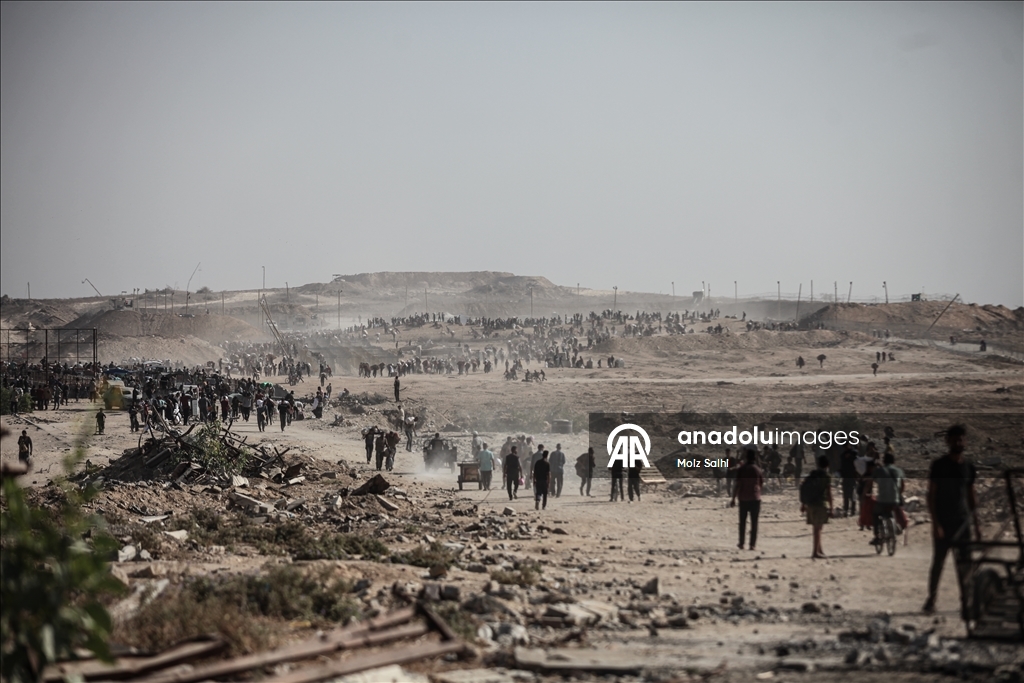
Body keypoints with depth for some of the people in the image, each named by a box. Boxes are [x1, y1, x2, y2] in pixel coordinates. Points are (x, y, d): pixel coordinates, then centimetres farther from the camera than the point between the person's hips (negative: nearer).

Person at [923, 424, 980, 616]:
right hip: (943, 523, -4)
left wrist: (976, 522, 9)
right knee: (938, 562, 1)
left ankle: (965, 602, 4)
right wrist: (935, 523, -13)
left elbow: (971, 496, 15)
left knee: (964, 564, 1)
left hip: (962, 522, 4)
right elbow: (931, 495, -7)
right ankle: (931, 599, 11)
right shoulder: (939, 465, -5)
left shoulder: (968, 467, 8)